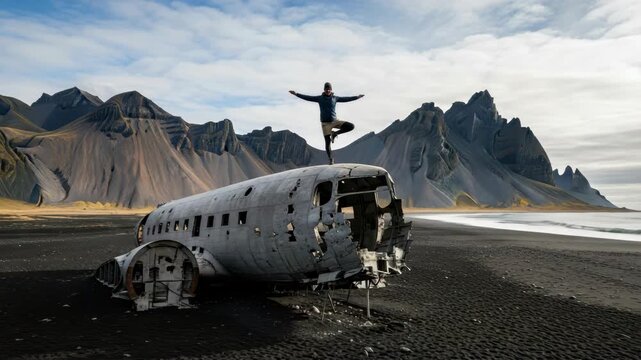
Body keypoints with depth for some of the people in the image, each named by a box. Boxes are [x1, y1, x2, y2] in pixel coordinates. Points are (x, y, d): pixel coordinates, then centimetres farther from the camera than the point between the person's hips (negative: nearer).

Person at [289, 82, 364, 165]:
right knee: (328, 142, -3)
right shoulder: (319, 98, 0)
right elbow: (307, 97, -1)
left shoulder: (335, 98, 5)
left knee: (351, 126, -15)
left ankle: (335, 133, 4)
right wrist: (296, 94, -7)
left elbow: (346, 99, 14)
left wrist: (357, 97, 17)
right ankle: (330, 159, 14)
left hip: (335, 121, 2)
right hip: (325, 123, -2)